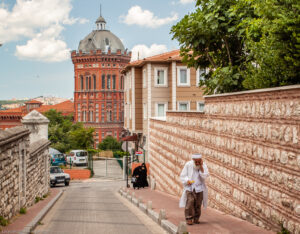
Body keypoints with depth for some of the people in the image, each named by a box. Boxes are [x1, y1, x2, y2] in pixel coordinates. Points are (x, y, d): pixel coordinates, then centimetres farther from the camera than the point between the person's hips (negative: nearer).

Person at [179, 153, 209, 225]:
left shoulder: (203, 165, -4)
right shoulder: (188, 165, -6)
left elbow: (204, 176, -16)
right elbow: (182, 175, 1)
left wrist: (201, 167, -21)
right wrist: (187, 181, -17)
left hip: (199, 188, 1)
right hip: (189, 187, -1)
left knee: (198, 204, -1)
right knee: (190, 202, -16)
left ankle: (196, 218, 15)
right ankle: (189, 219, -12)